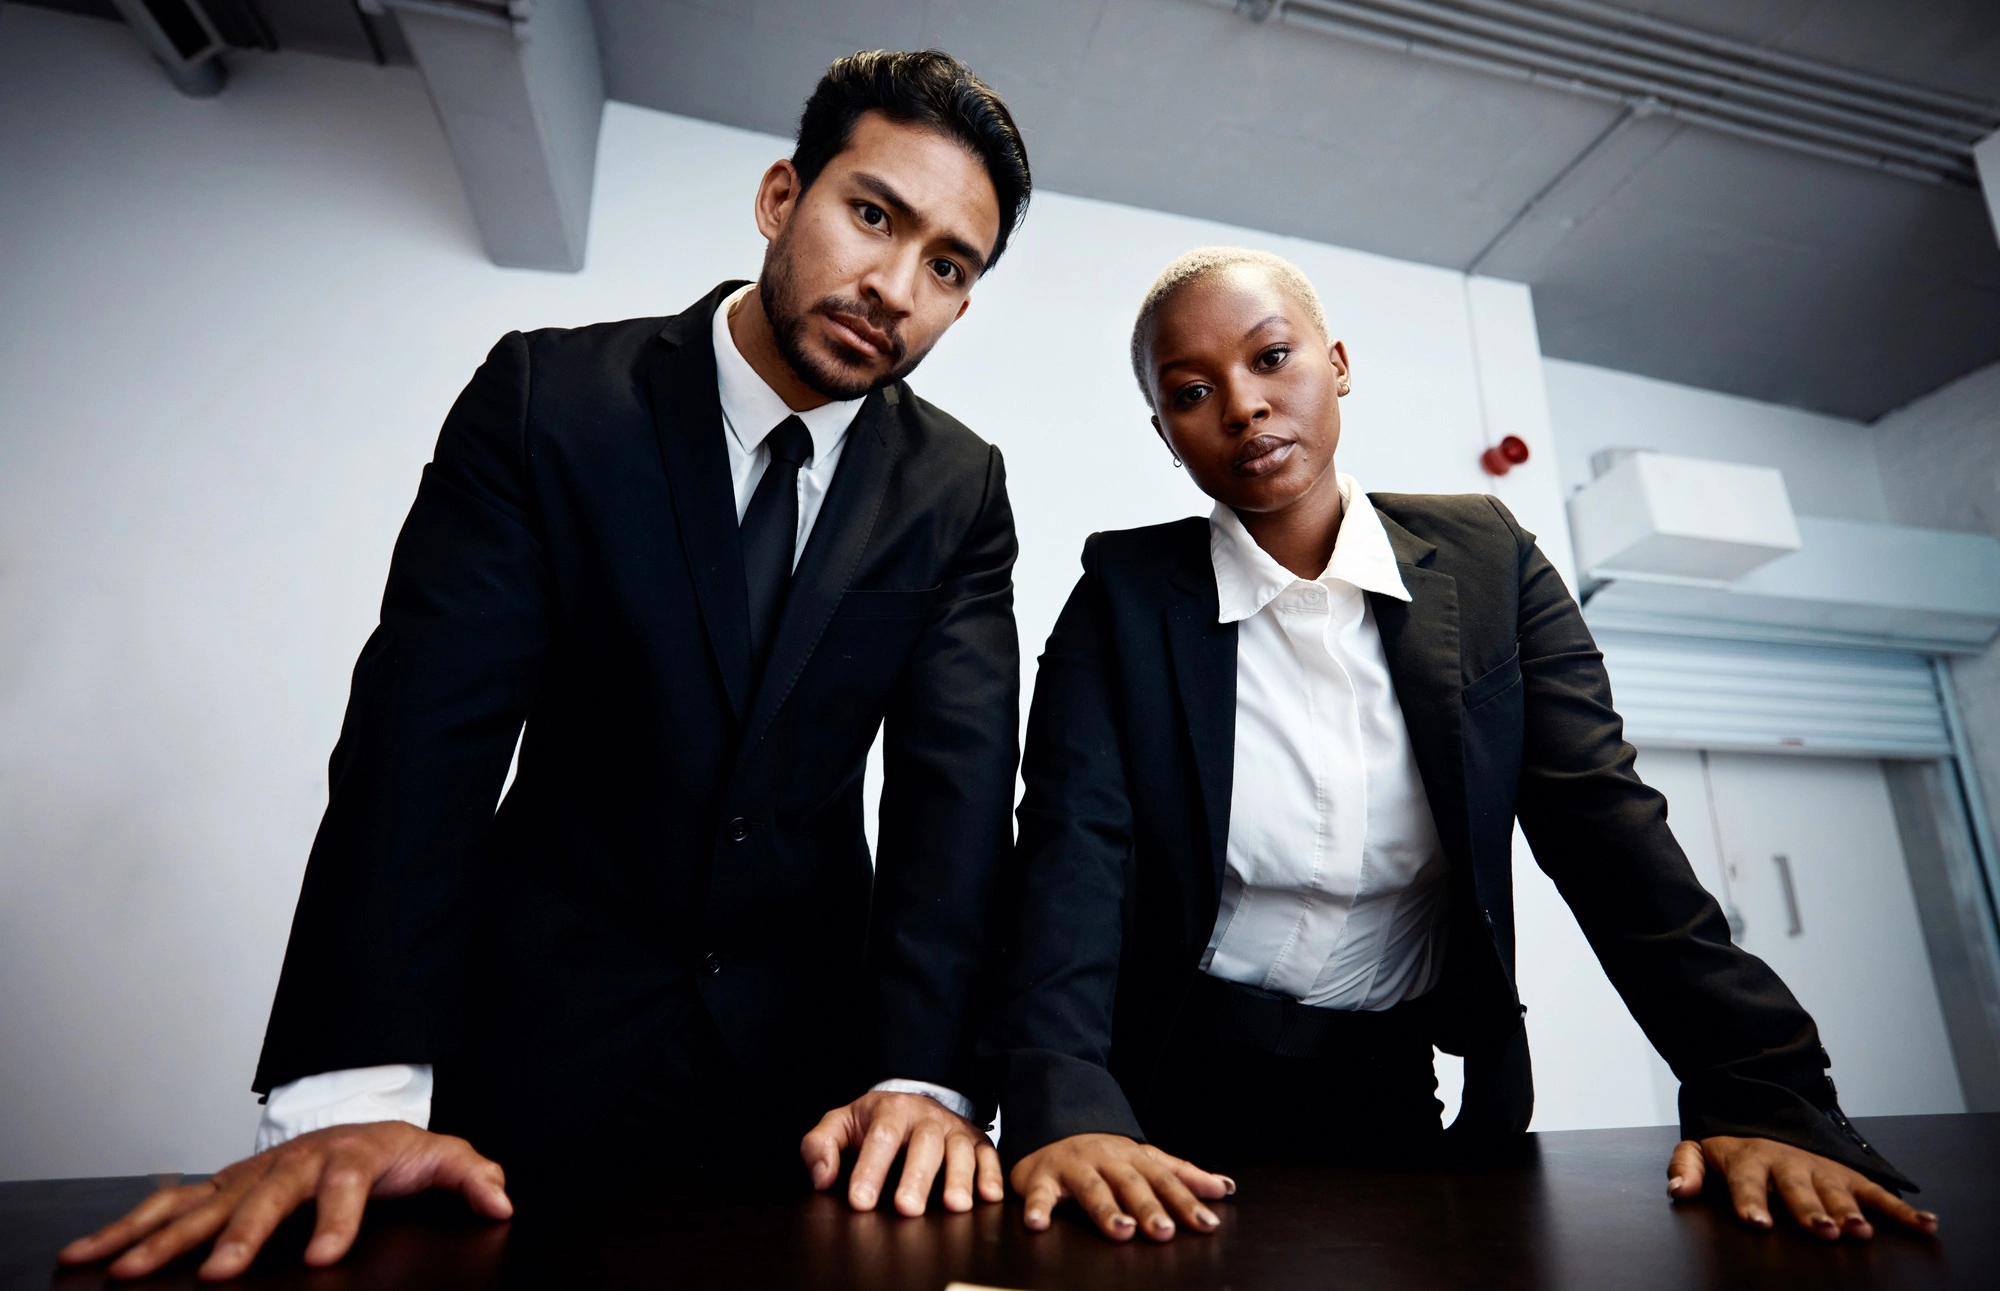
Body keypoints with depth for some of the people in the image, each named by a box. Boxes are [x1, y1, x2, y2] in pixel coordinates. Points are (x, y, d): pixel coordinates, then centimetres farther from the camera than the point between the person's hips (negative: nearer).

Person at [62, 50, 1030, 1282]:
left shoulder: (960, 491, -4)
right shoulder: (546, 396, -9)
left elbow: (958, 786, -13)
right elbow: (425, 728, -16)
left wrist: (923, 1075, -24)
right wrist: (357, 1091, -23)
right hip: (544, 1041, -1)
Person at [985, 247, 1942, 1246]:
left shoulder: (1484, 560, 0)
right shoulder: (1125, 593, -6)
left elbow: (1606, 825, -4)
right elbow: (1073, 850, -14)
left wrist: (1759, 1091, -13)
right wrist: (1063, 1111, -28)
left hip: (1414, 1097, 2)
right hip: (1185, 1093, -1)